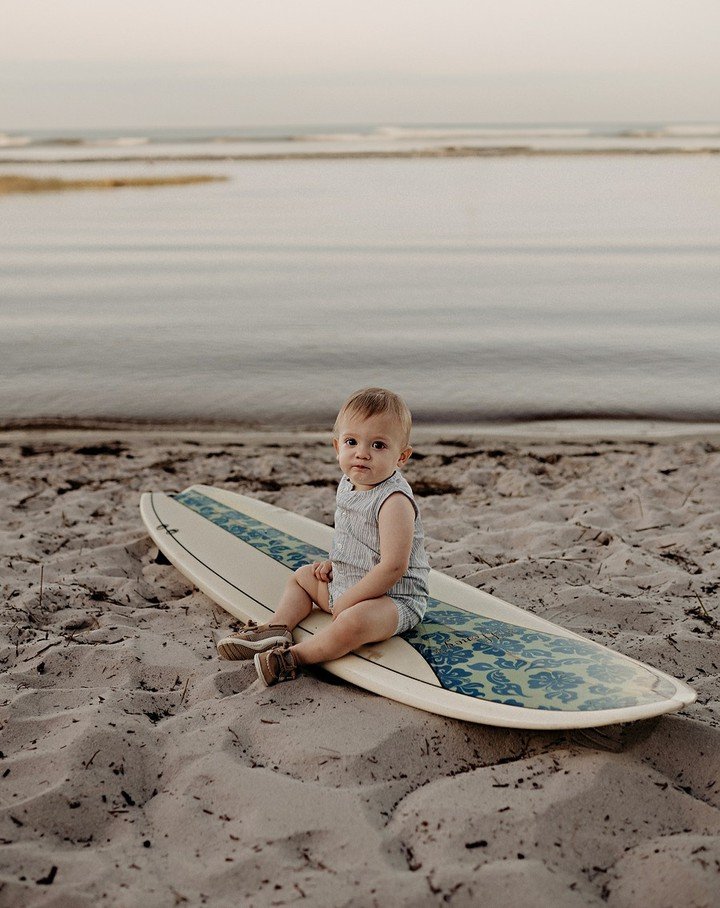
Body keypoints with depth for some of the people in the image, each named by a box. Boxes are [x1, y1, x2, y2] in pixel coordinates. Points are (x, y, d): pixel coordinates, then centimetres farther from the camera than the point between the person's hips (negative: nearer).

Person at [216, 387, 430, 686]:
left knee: (352, 622, -39)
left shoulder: (394, 500, -25)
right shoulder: (348, 483, 4)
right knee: (302, 575, 23)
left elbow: (393, 567, -30)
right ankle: (277, 630, 2)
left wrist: (347, 600, -24)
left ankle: (295, 656, -26)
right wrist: (333, 563, 6)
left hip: (393, 596, -10)